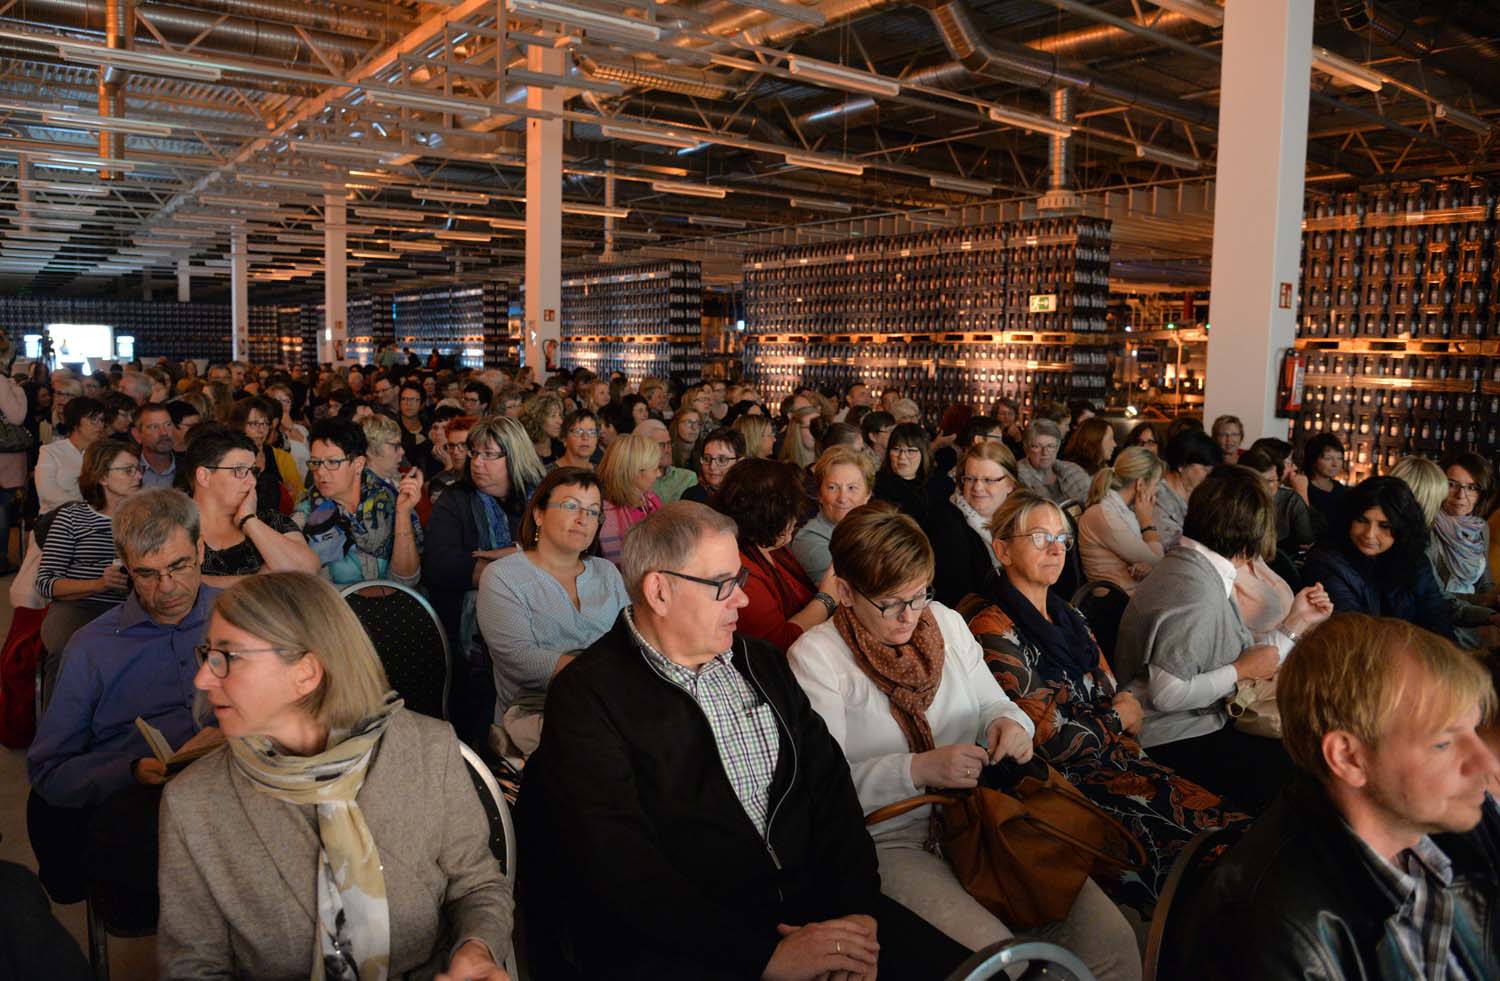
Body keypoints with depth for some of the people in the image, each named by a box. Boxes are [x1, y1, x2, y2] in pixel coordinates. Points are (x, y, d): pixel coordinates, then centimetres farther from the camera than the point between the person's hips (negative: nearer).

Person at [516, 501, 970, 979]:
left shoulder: (760, 661, 12)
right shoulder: (585, 697, -9)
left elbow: (828, 782, 8)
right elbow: (623, 873, -16)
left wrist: (856, 911, -6)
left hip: (809, 903, 6)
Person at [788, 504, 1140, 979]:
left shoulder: (946, 623, 9)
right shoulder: (814, 656, -7)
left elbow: (993, 704, 16)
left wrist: (1009, 723, -8)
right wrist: (920, 769, -23)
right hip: (891, 841, -4)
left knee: (1110, 938, -14)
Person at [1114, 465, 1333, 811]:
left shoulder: (1202, 573, 10)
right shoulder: (1195, 590, -22)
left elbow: (1251, 662, 8)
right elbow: (1168, 694, -26)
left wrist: (1296, 623, 9)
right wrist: (1241, 671, -16)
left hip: (1201, 723, 10)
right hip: (1173, 740, -10)